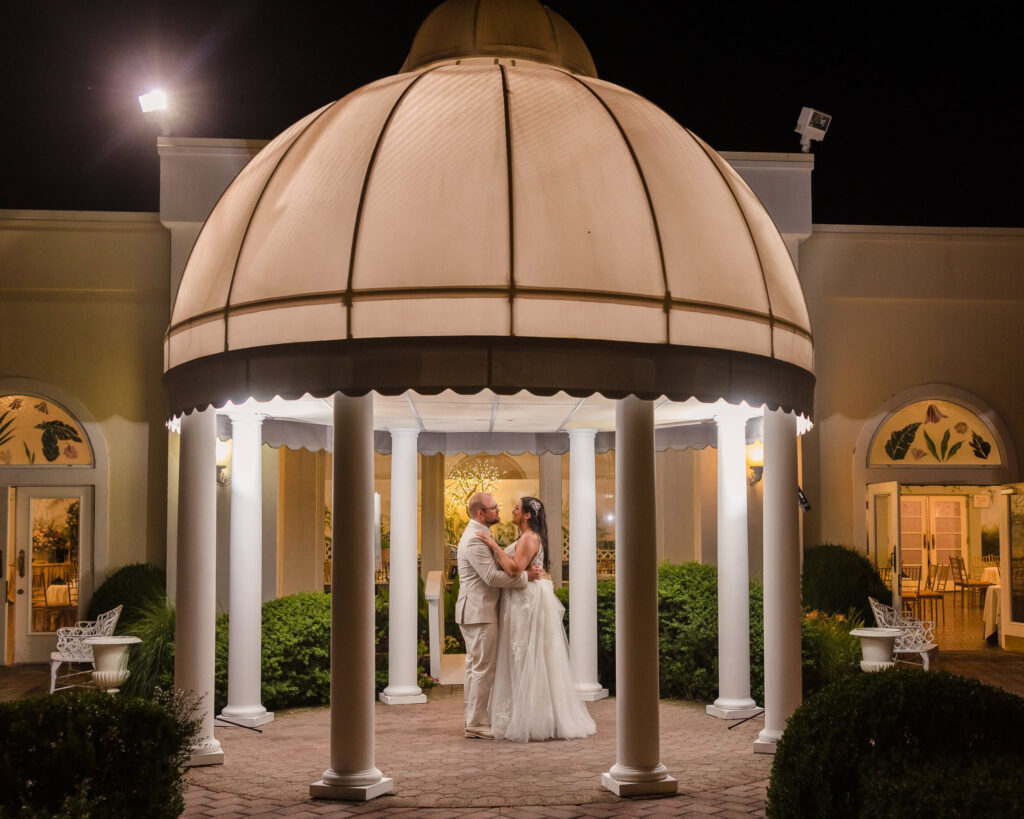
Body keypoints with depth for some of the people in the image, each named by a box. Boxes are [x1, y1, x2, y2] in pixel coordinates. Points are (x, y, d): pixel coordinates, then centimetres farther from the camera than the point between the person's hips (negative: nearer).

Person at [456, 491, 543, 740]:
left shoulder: (477, 535, 16)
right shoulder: (474, 540, -18)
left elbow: (494, 568, 20)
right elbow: (492, 577, -24)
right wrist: (527, 575, -20)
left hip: (476, 612, 11)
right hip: (479, 612, -11)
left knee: (475, 668, 14)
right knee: (483, 669, -7)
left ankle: (473, 720, 21)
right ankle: (477, 724, -3)